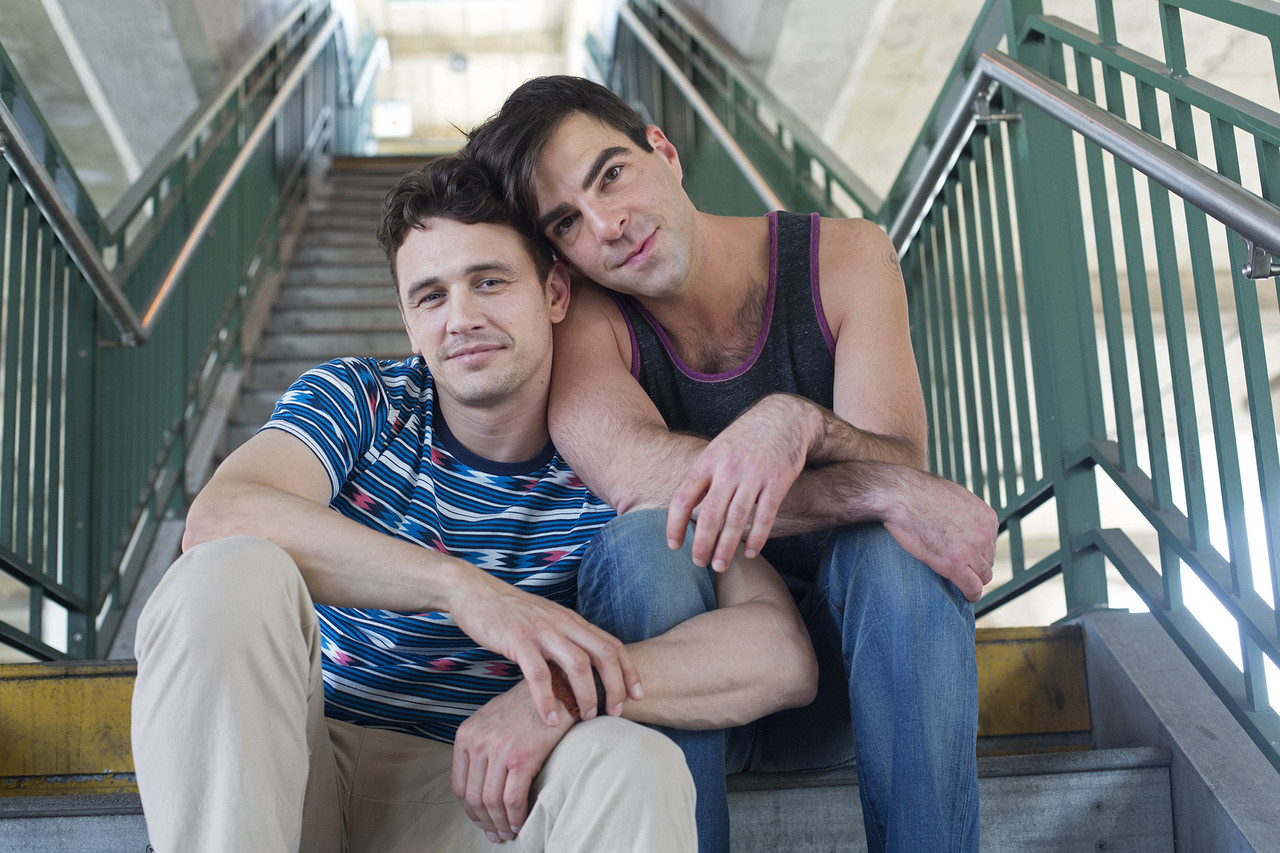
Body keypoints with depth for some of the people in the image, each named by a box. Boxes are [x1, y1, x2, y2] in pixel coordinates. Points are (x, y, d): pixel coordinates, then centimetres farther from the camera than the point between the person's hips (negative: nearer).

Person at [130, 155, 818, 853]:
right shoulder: (357, 401, -1)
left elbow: (786, 653, -16)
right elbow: (216, 520, -23)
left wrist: (567, 688, -32)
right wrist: (461, 587, -33)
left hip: (475, 795, -2)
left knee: (634, 766, -34)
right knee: (230, 574, -26)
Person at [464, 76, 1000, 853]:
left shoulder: (845, 258, -6)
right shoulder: (579, 315, -10)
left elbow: (901, 467, -18)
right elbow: (630, 474, -31)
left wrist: (798, 421, -41)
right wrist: (894, 491, -36)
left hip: (850, 660, 1)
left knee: (891, 546, -31)